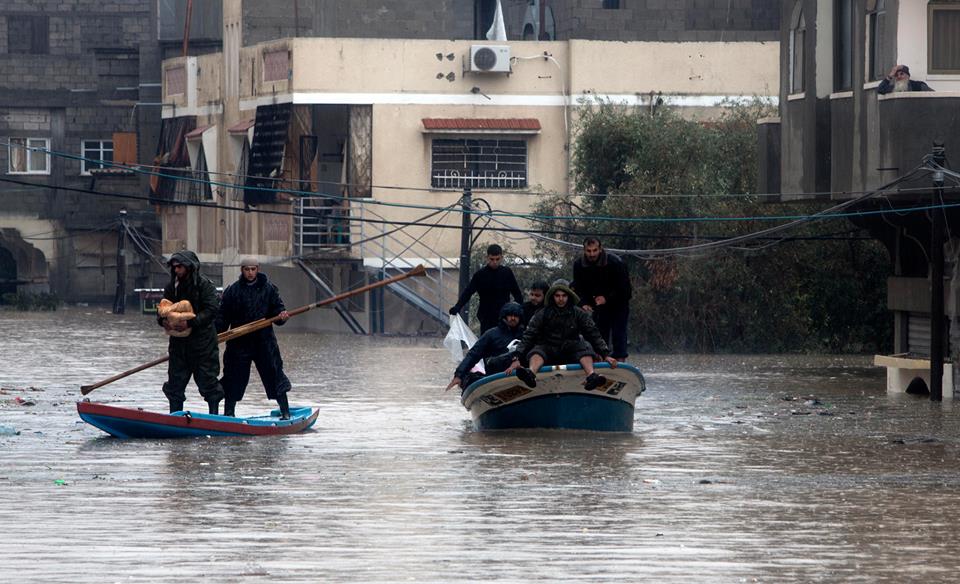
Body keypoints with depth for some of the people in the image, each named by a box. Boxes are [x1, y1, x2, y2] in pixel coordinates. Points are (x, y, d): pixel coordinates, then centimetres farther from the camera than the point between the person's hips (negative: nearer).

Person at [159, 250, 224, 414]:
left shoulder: (204, 285, -8)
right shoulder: (171, 287, 10)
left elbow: (211, 311, -16)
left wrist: (189, 323, -25)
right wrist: (163, 320, -9)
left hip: (202, 341, -6)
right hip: (179, 341, 6)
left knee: (207, 379, -1)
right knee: (175, 381, 7)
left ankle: (214, 417, 8)